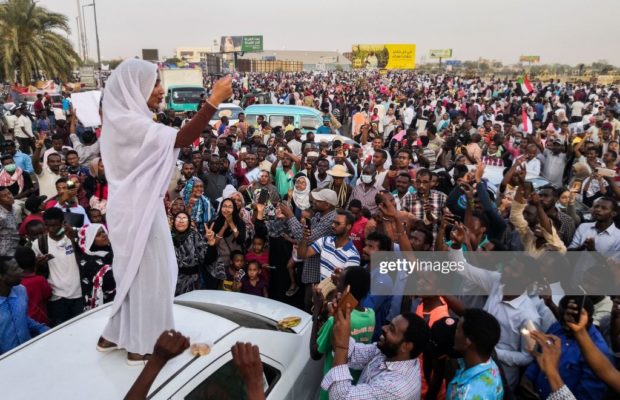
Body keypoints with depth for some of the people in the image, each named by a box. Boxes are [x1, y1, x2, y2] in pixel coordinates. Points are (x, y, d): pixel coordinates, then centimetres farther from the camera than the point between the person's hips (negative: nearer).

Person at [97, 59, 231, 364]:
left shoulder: (127, 120, 12)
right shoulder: (128, 122, -21)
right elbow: (181, 139, -32)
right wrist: (214, 101, -30)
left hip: (139, 207, 10)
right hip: (137, 211, -10)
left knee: (135, 273, 20)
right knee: (147, 275, 2)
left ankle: (114, 335, 34)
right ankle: (141, 345, 18)